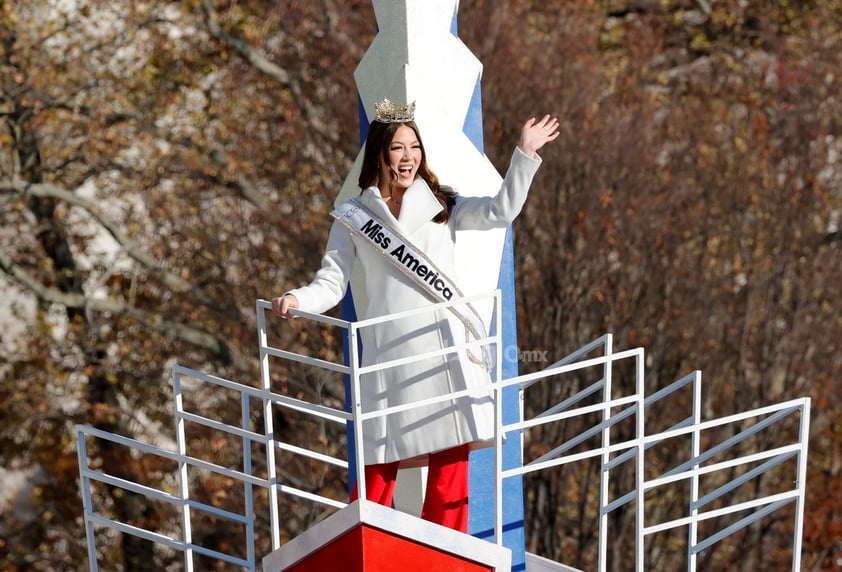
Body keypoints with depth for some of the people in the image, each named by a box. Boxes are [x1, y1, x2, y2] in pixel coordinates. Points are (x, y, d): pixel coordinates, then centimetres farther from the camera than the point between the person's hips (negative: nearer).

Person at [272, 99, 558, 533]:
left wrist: (525, 154, -9)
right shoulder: (353, 217, 9)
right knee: (380, 466, -1)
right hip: (390, 352, -1)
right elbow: (331, 282, 5)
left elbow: (500, 212, -2)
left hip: (448, 348, 2)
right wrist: (296, 300, -15)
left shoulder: (442, 206, 11)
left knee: (451, 463, 3)